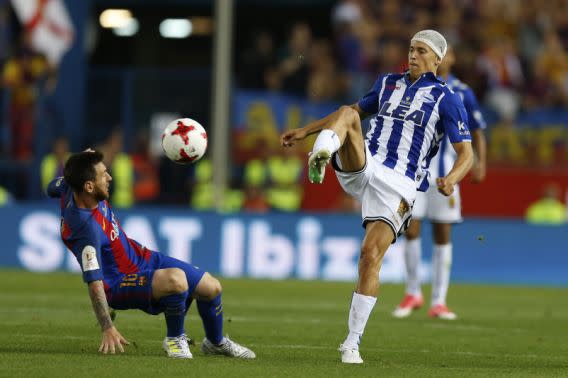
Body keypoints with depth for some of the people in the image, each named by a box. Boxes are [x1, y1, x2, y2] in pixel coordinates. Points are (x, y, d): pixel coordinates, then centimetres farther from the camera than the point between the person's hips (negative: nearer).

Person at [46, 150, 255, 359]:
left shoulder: (70, 189, -11)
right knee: (176, 279, -38)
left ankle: (215, 342, 39)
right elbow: (94, 283, -34)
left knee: (212, 287, 8)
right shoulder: (87, 229, -35)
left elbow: (54, 187, 15)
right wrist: (108, 329, -35)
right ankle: (175, 339, -9)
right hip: (120, 284, -10)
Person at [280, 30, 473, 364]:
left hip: (398, 183, -4)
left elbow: (466, 153, -2)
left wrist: (452, 179, -24)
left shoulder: (446, 99, 3)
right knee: (347, 114, -21)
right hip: (361, 168, 4)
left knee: (371, 255, -16)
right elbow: (357, 110, 33)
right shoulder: (388, 83, 18)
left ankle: (352, 343, -8)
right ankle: (321, 156, -54)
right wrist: (306, 131, 29)